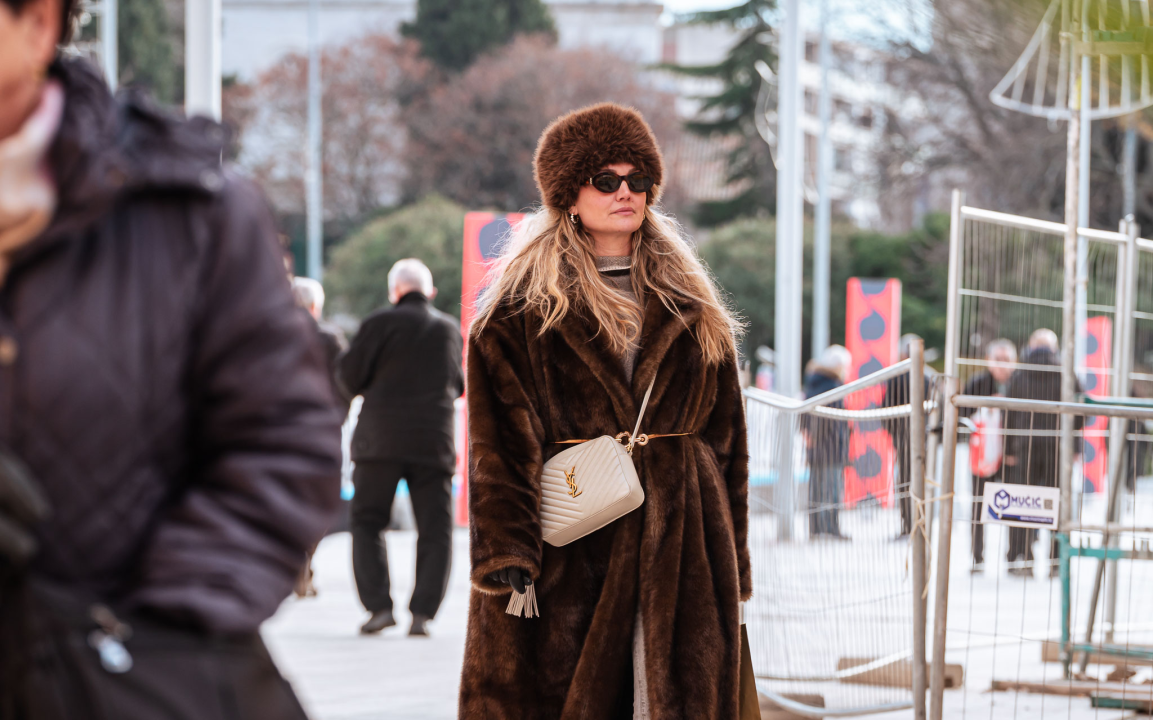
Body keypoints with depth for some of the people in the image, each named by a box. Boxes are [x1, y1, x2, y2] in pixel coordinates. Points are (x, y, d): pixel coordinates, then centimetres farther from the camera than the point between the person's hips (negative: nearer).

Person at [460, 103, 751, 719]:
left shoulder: (692, 309, 15)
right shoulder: (521, 308, 3)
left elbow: (726, 436, 15)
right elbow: (499, 446, -4)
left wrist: (733, 563, 9)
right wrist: (505, 555, -14)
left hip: (679, 546, 3)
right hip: (569, 545, -3)